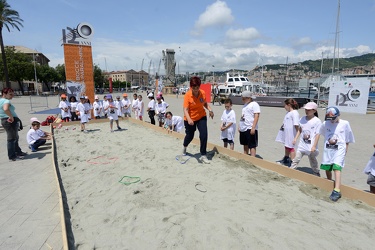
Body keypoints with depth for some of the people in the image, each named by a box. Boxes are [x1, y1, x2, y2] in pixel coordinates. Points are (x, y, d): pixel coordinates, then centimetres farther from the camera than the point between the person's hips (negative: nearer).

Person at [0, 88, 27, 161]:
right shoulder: (6, 101, -17)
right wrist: (11, 117, -25)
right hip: (12, 121, -10)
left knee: (15, 138, 21)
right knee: (11, 138, -2)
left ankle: (18, 152, 33)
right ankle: (12, 156, 5)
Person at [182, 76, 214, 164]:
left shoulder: (203, 93, -9)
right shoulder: (187, 95, -21)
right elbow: (185, 110, -27)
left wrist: (209, 110, -9)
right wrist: (188, 119, -44)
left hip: (201, 117, 3)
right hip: (190, 119, -2)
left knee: (204, 135, -12)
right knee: (190, 136, 13)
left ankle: (203, 155, 3)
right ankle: (184, 147, 50)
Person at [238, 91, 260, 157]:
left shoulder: (254, 104, -8)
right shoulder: (245, 105, 17)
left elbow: (256, 116, -16)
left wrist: (253, 128, -22)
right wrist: (240, 126, 18)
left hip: (250, 129, -9)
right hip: (243, 129, 9)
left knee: (252, 146, -4)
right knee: (245, 145, 16)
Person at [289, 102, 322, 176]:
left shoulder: (317, 121, -13)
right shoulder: (303, 119, 3)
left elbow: (317, 134, -13)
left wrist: (314, 146, -16)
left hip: (311, 146, -4)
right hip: (302, 144, 4)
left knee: (312, 160, 14)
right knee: (296, 158, 4)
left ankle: (316, 173, 35)